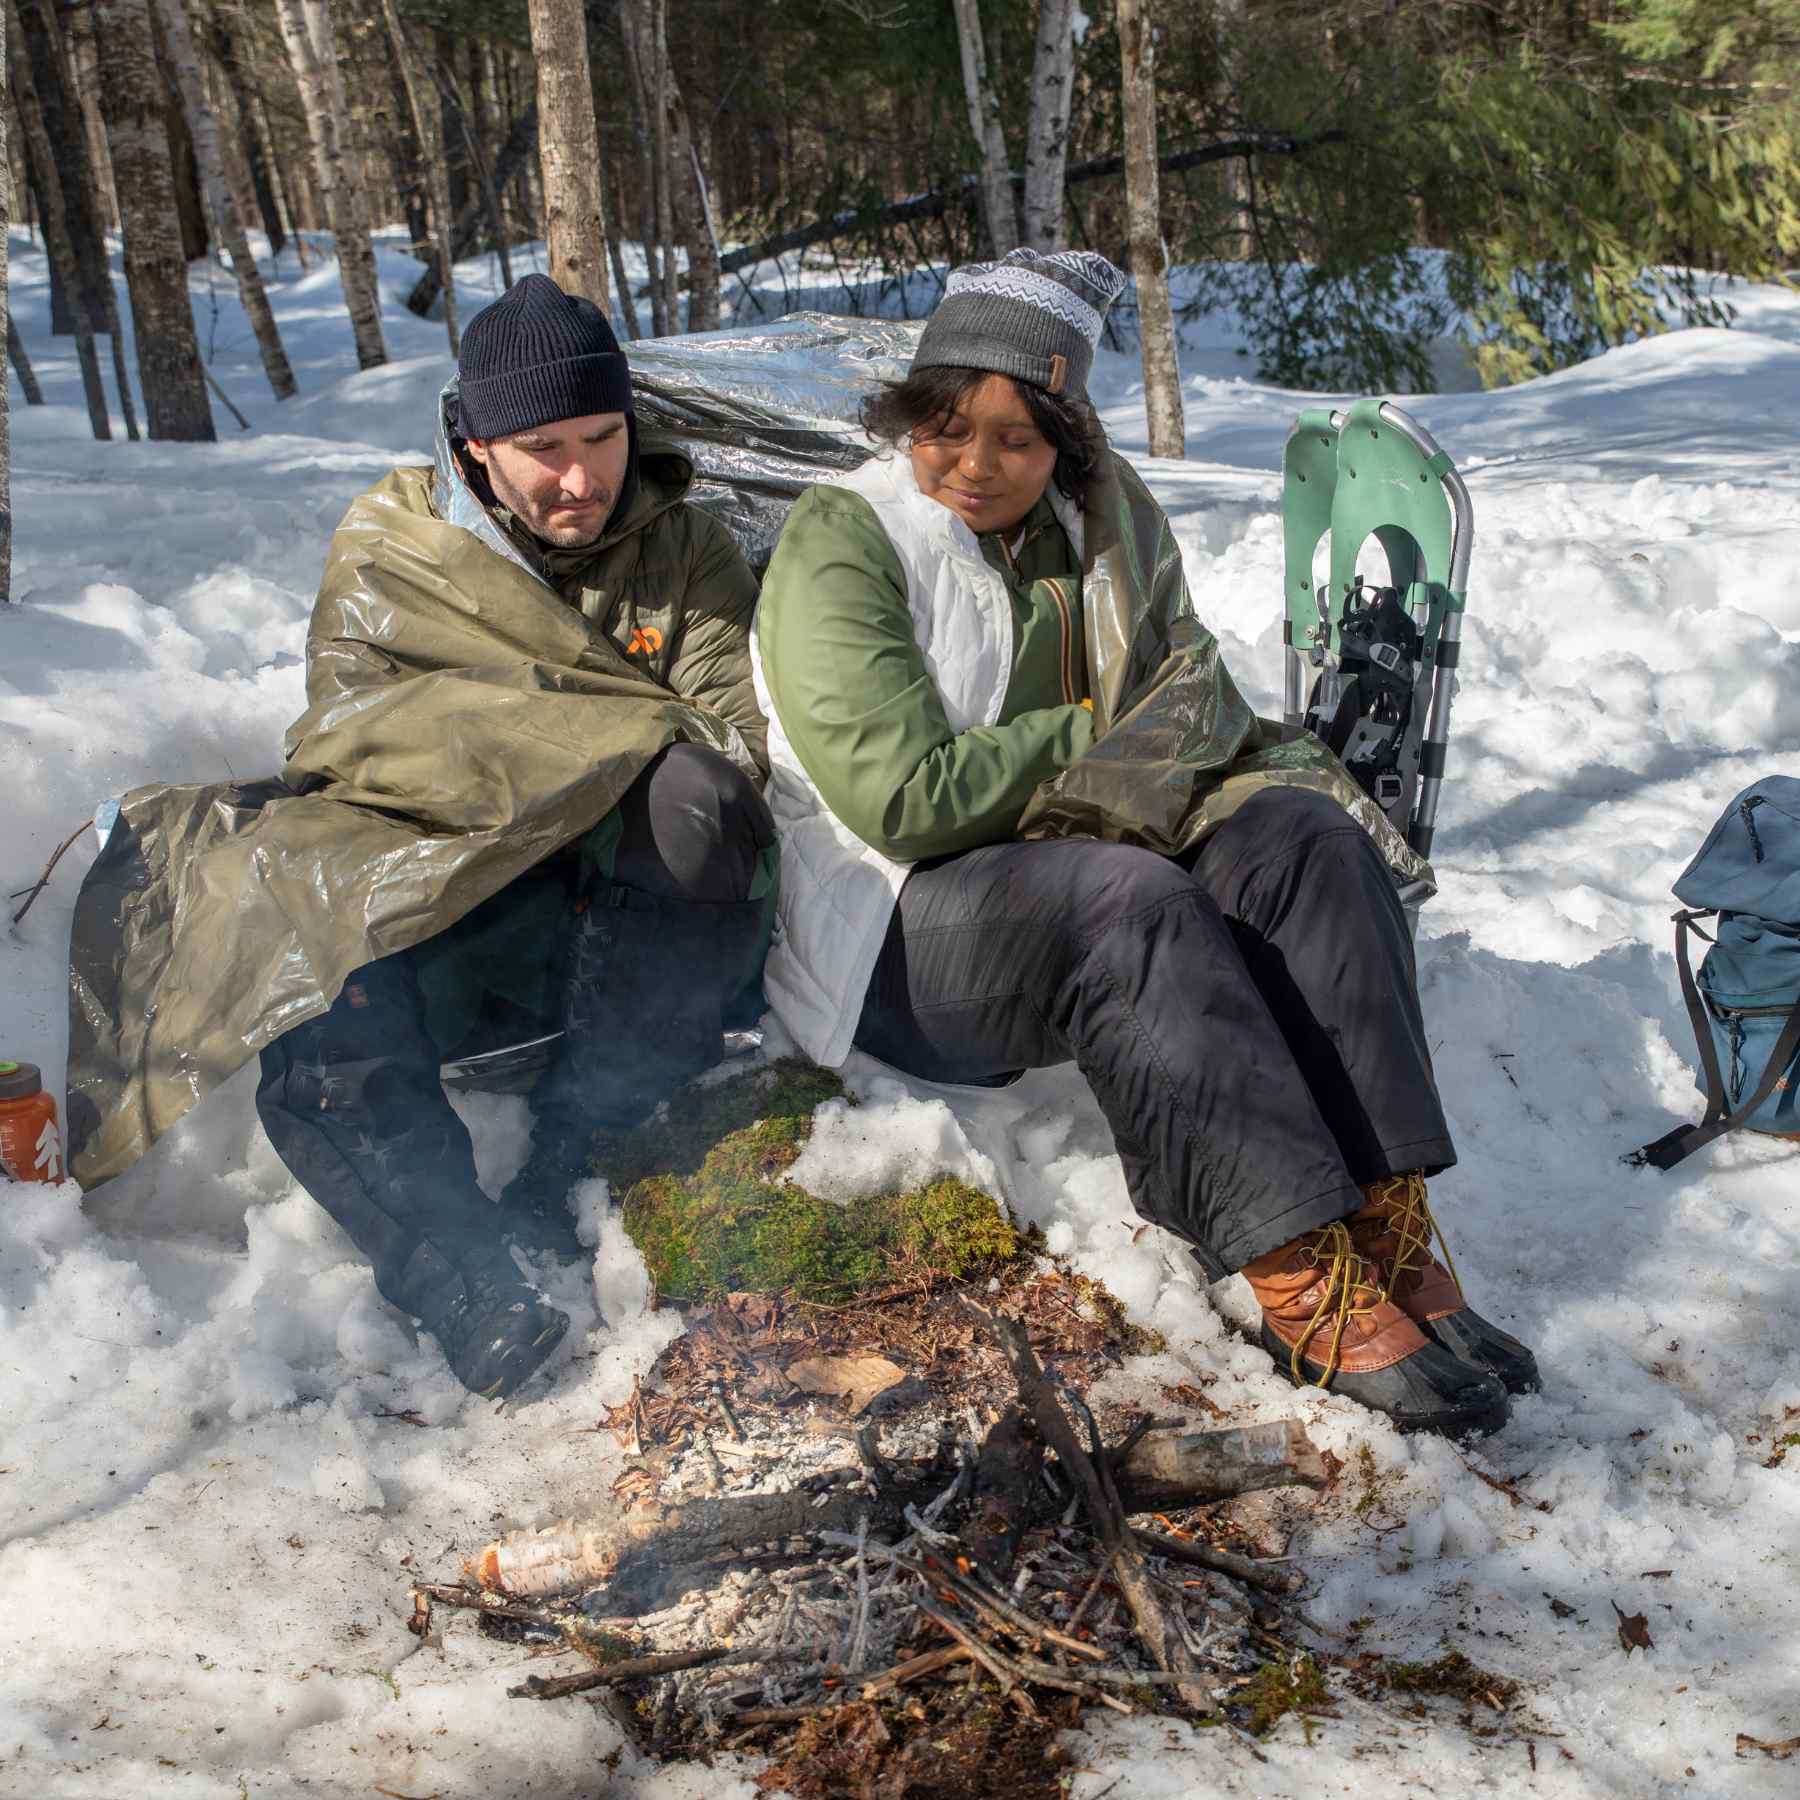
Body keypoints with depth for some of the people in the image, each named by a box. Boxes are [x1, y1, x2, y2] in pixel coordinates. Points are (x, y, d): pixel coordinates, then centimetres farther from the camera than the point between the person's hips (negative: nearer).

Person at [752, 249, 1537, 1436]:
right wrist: (1107, 737, -12)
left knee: (1303, 836, -20)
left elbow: (1198, 705, 18)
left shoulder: (1105, 520, 9)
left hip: (1085, 861, 6)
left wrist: (1285, 764, -4)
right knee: (1131, 902, -35)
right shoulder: (841, 545, -9)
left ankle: (1387, 1226, -29)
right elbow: (899, 795, -18)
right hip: (901, 929, -6)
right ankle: (1311, 1290, -36)